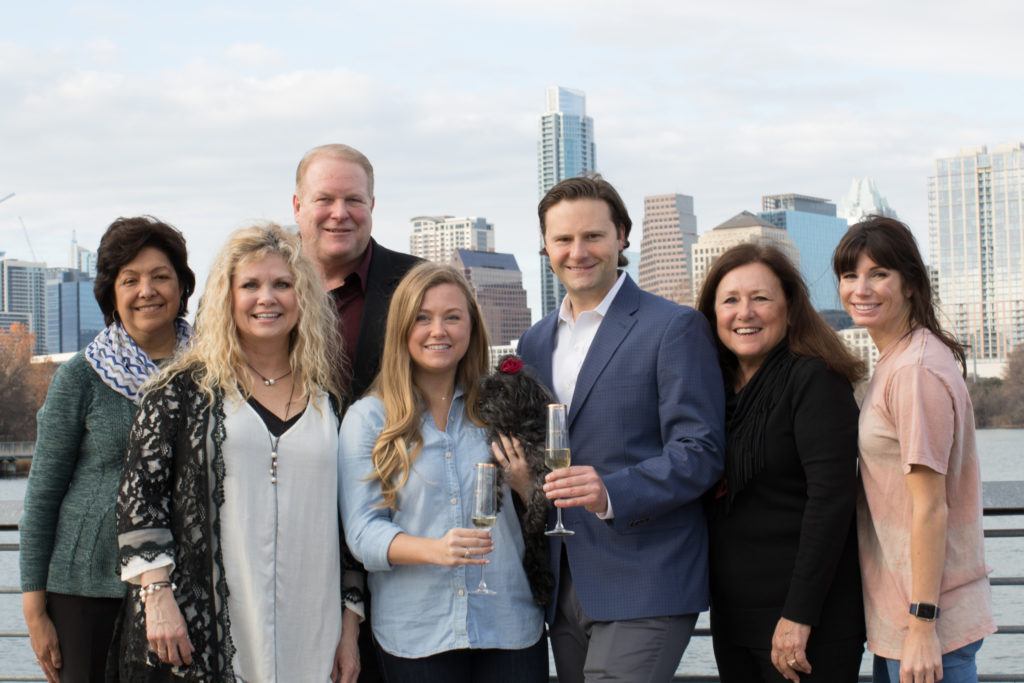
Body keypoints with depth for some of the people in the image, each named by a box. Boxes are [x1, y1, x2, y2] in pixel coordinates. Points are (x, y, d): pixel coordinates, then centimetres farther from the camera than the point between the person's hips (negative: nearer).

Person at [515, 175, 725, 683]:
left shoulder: (674, 328, -5)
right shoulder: (535, 342, 16)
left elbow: (700, 452, -12)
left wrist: (612, 493, -25)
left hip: (643, 588, -6)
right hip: (564, 591, 7)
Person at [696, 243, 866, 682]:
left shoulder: (813, 379, -10)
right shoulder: (717, 387, 10)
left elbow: (831, 498, -17)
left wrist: (799, 615, -21)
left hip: (807, 617, -6)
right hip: (732, 617, 6)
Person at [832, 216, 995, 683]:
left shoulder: (916, 372, -18)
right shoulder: (894, 360, 13)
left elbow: (930, 508, -20)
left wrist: (923, 626, -20)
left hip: (928, 612, -10)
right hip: (895, 609, 10)